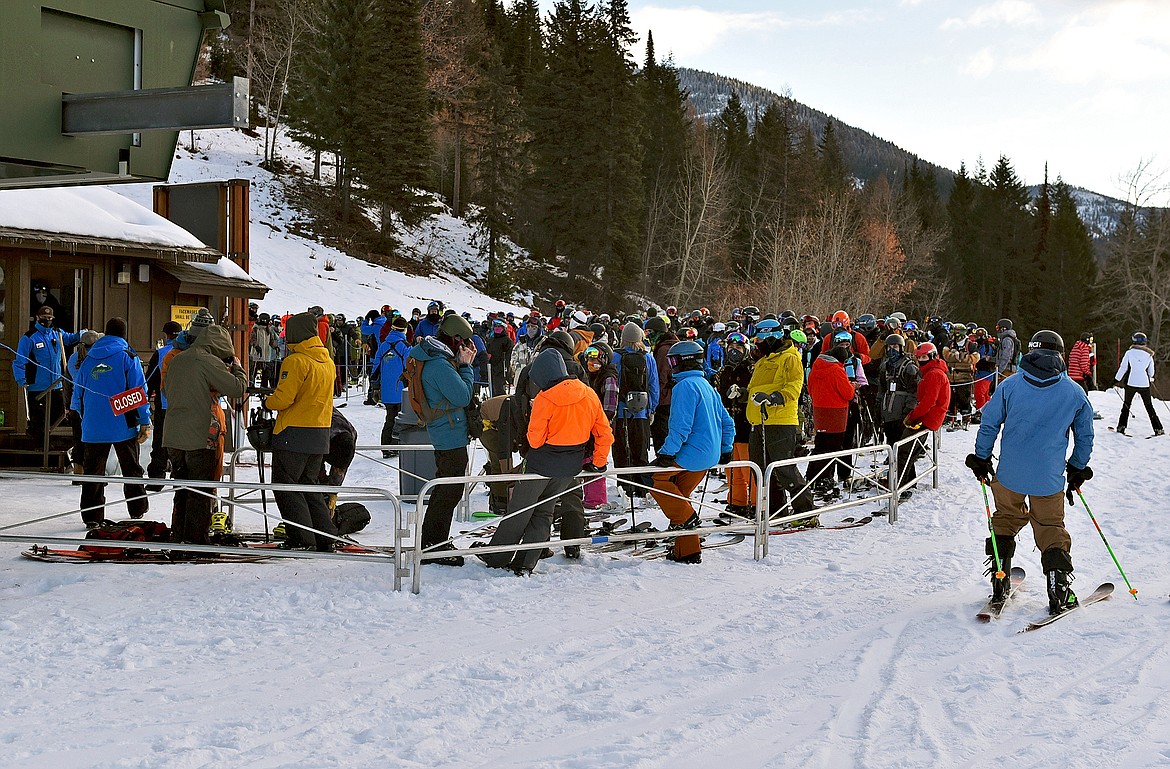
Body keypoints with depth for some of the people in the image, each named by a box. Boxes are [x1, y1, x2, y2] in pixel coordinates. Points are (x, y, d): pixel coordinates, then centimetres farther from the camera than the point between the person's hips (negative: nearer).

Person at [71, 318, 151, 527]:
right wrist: (145, 423, -7)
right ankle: (138, 509, 22)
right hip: (123, 425, -3)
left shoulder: (89, 359, 9)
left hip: (93, 428, 3)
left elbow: (78, 393, 15)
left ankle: (91, 516, 1)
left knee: (93, 471, 5)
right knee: (131, 468, 12)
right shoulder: (127, 356, -3)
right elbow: (139, 390, -10)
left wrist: (83, 416, 30)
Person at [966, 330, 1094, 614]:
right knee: (1051, 530, 13)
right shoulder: (1075, 393, 0)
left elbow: (989, 425, 0)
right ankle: (1059, 593, 7)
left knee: (1006, 521, 21)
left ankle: (999, 585, 19)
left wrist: (981, 459, 13)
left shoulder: (1010, 385, -3)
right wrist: (1078, 470, 24)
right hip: (1049, 478, 0)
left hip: (1009, 474, 1)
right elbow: (1085, 436, 9)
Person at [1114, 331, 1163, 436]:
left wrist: (1116, 380, 5)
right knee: (1149, 407, 8)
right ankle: (1158, 429, 4)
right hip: (1144, 384, 1)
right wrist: (1151, 379, 32)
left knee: (1126, 405, 13)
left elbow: (1123, 368, -5)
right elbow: (1151, 371, 11)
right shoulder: (1149, 354, 3)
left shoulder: (1129, 353, -4)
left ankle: (1121, 426, 8)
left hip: (1131, 383, -1)